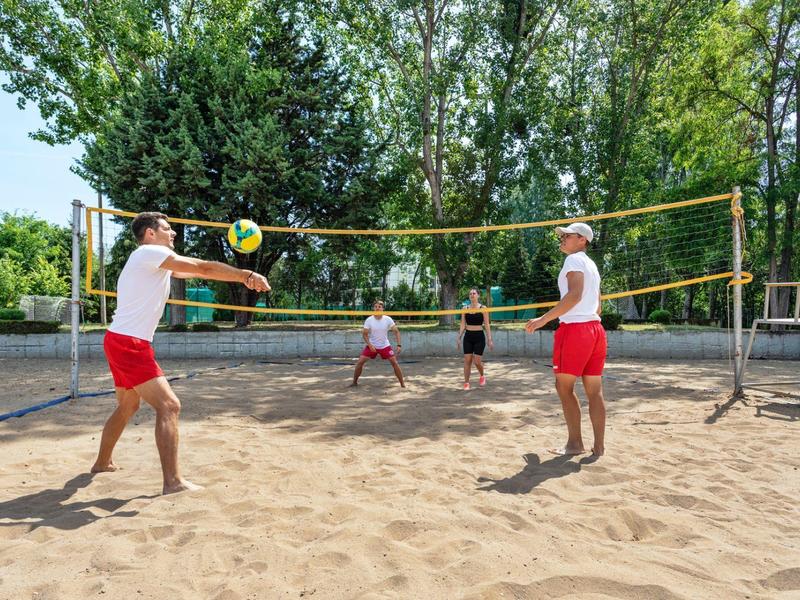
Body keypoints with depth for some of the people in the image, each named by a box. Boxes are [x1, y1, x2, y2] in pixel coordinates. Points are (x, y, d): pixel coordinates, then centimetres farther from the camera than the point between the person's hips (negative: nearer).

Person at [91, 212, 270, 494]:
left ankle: (102, 463, 42)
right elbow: (204, 267, -16)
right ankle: (172, 482, -14)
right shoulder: (149, 252, -10)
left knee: (127, 407, 25)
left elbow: (194, 271, 13)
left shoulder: (152, 260, 19)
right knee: (169, 406, -14)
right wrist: (246, 275, -14)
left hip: (119, 342, 11)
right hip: (129, 343, -11)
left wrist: (242, 276, 5)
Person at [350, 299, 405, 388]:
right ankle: (354, 382, 8)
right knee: (360, 362, -10)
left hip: (385, 346, 0)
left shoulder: (388, 319, -13)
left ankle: (402, 383, 2)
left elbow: (396, 331, -8)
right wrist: (370, 345, -20)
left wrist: (399, 345, -18)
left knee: (395, 362, -10)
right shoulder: (369, 320, -13)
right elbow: (364, 334, -7)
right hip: (371, 345, 0)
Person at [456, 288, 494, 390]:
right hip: (468, 336, 3)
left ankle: (482, 376, 26)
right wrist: (459, 338, 2)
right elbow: (463, 325, 8)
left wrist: (489, 340, -7)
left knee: (477, 361, -4)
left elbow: (487, 325, -3)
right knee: (467, 360, -1)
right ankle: (466, 383, 7)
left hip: (479, 336, -3)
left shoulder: (483, 308, -3)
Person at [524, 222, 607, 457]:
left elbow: (575, 295, -20)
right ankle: (599, 445, 10)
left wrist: (543, 319, -20)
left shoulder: (574, 259, -6)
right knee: (594, 391, 7)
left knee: (564, 387, 1)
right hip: (595, 328, 9)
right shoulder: (591, 264, 21)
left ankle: (575, 443, 4)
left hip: (574, 329, -9)